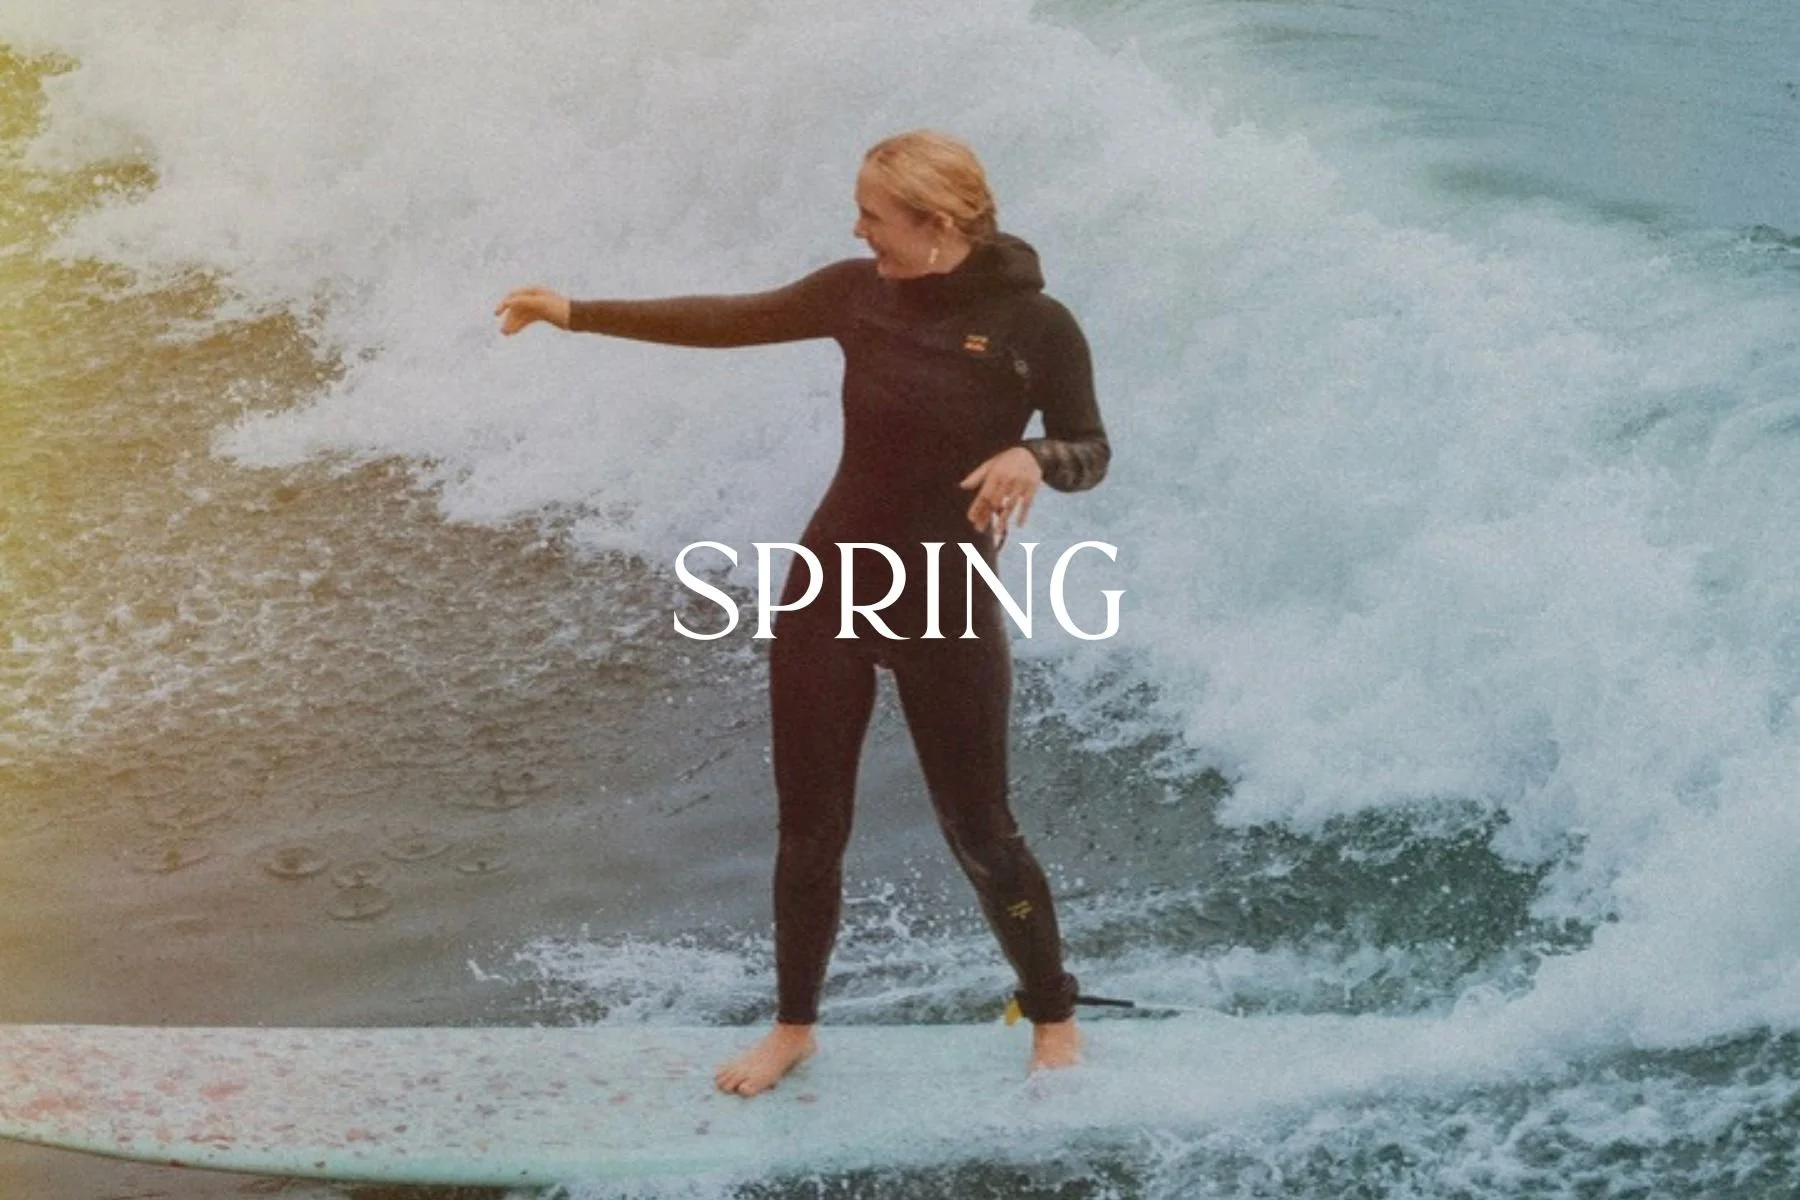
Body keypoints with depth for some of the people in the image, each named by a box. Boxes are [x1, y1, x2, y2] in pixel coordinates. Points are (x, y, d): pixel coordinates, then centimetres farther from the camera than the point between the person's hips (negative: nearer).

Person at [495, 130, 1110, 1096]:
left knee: (978, 832, 4)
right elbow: (729, 320, 4)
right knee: (808, 826, 11)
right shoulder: (860, 293, -2)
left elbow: (1090, 453, -6)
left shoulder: (1034, 325, -13)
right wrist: (578, 313, 2)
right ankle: (795, 1024, 29)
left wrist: (1033, 457, -29)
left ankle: (1053, 1020, 25)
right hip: (830, 590, 4)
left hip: (946, 606, -4)